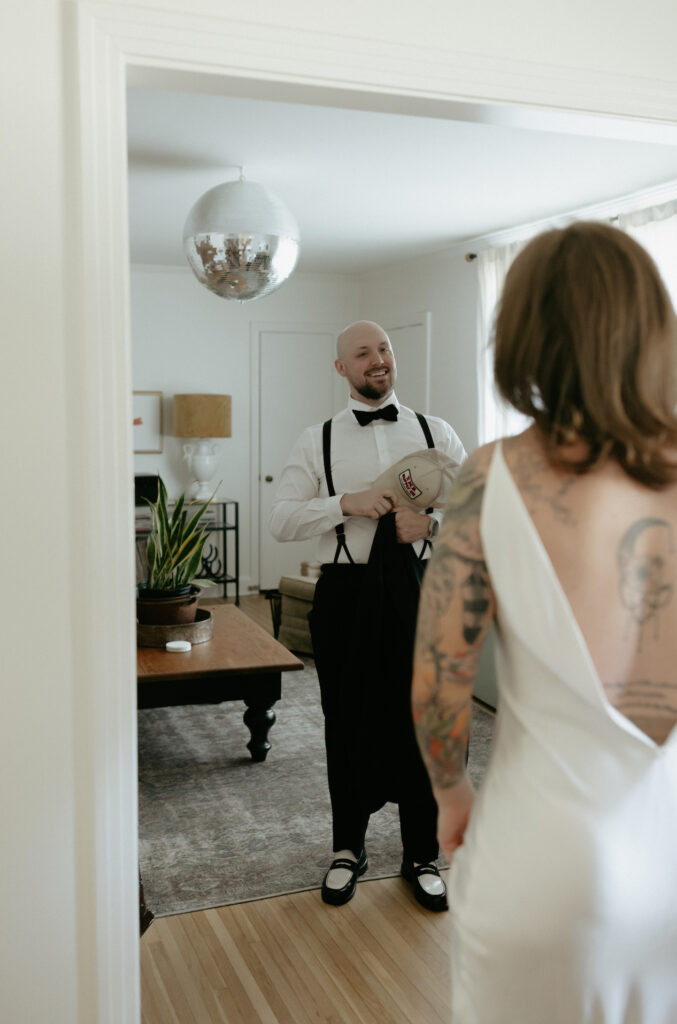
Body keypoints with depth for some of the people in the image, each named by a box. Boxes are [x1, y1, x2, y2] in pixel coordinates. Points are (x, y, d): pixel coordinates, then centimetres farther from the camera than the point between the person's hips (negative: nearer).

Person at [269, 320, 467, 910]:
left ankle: (422, 856, 27)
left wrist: (433, 522, -15)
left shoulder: (435, 433, 7)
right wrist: (346, 503, -17)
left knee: (423, 723, 7)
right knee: (348, 725, 10)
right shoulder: (317, 441, 5)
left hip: (418, 590, 1)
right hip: (347, 594, 0)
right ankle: (348, 850, 32)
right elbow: (281, 520, -3)